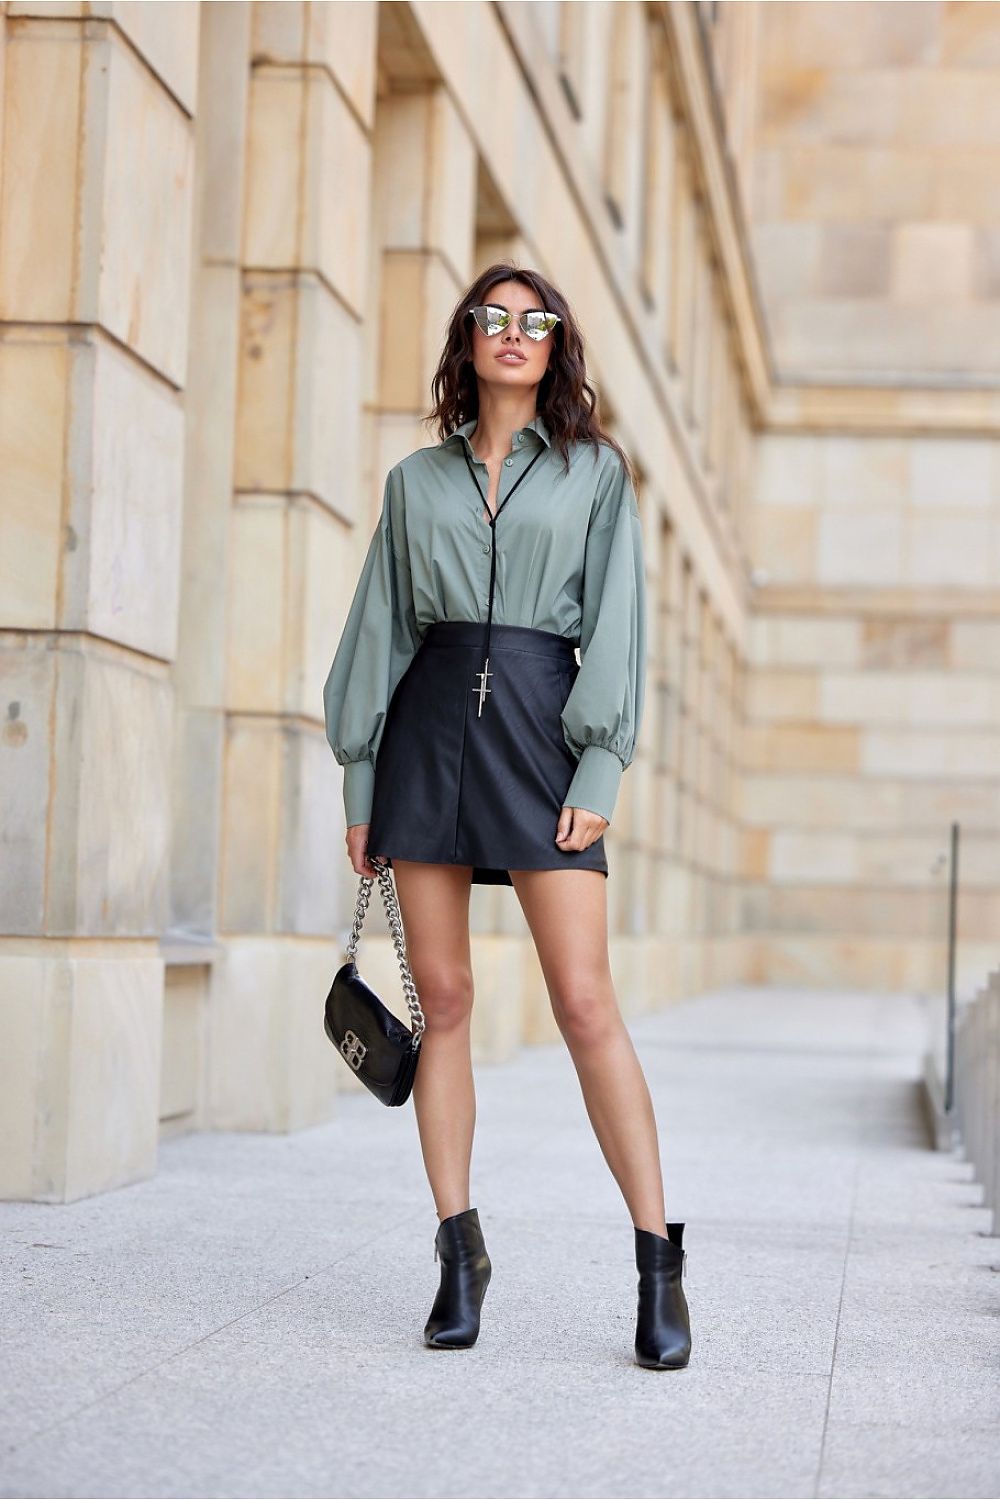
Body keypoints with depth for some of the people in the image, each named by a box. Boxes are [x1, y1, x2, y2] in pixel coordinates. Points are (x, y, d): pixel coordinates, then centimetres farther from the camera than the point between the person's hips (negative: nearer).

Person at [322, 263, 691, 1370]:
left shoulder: (594, 472, 10)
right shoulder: (416, 479, 15)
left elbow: (614, 624, 3)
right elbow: (380, 628, 14)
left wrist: (597, 772, -8)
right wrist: (361, 781, 7)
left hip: (539, 724, -2)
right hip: (428, 721, 3)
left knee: (584, 1002, -10)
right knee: (442, 999, 1)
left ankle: (659, 1261, -6)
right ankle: (458, 1250, 9)